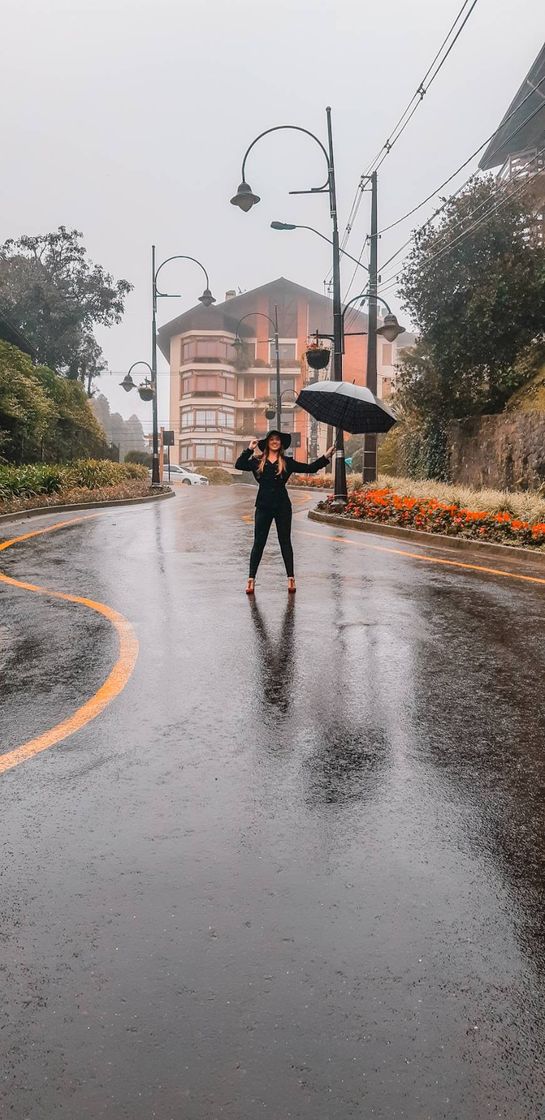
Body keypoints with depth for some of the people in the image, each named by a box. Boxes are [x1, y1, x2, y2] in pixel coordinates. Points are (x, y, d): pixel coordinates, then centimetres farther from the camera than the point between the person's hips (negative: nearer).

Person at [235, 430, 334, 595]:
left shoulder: (287, 462, 6)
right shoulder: (257, 461, 5)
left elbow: (310, 468, 5)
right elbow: (239, 465, -7)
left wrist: (325, 457, -2)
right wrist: (249, 450, -11)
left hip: (282, 506, 0)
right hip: (263, 506, 0)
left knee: (285, 542, 6)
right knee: (258, 543, 2)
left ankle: (290, 578, 11)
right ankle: (251, 579, 6)